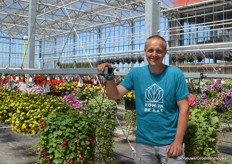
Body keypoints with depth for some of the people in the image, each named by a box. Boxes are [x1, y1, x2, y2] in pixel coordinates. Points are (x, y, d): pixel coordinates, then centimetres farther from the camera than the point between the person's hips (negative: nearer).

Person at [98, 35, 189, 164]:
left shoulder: (176, 74, -6)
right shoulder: (136, 73, 1)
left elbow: (184, 109, -8)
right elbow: (114, 95, 0)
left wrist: (178, 142, -12)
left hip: (169, 142, -2)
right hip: (143, 142, 2)